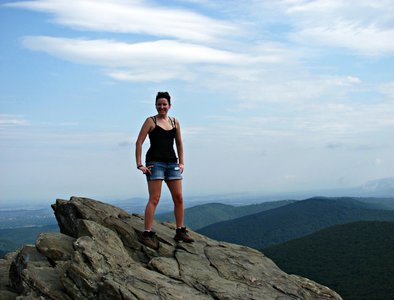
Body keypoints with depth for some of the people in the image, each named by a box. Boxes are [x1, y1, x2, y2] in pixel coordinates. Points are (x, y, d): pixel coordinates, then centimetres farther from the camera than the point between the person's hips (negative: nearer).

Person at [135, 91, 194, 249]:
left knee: (178, 197, 4)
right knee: (154, 199, -11)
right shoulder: (151, 121, -1)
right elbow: (139, 142, -4)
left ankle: (180, 231, 14)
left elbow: (179, 143, 22)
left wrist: (181, 162, 15)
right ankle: (147, 234, -9)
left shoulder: (175, 122, 13)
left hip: (172, 163, 5)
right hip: (155, 163, -5)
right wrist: (139, 165, -10)